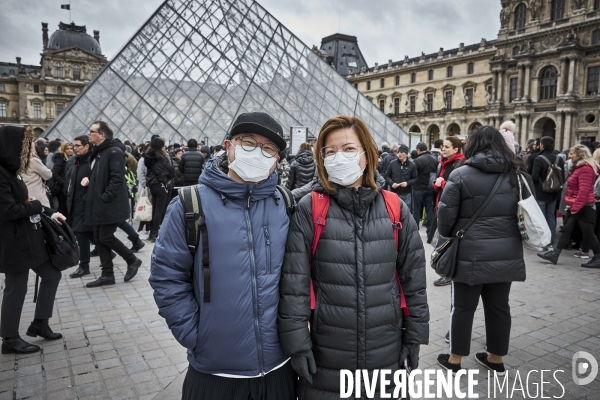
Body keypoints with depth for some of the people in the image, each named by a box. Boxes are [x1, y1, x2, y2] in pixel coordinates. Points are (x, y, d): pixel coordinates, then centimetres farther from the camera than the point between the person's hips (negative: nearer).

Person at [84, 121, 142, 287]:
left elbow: (117, 178, -21)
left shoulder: (114, 152, -14)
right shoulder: (97, 152, 16)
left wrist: (105, 198, -22)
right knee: (99, 238, 9)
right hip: (100, 205, 10)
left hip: (110, 205, -10)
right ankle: (107, 275, 17)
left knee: (106, 237, -7)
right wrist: (88, 179, 5)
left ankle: (132, 260, 12)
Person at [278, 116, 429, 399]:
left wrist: (415, 335, 5)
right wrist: (297, 342, -10)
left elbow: (414, 277, 4)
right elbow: (293, 282, -9)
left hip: (386, 355, 2)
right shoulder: (309, 210, -8)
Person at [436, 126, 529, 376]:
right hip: (507, 253, 4)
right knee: (499, 306, 16)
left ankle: (454, 360, 21)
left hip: (470, 253, -4)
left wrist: (447, 237, 10)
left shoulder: (460, 175, -8)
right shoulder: (518, 174, 6)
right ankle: (496, 359, 30)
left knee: (463, 307, 8)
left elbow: (446, 214, -8)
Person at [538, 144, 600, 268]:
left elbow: (584, 190, -24)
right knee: (566, 230, 8)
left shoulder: (586, 169, -17)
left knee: (588, 234, 0)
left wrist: (576, 207, -24)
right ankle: (554, 254, 9)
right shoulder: (579, 167, 15)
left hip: (584, 207, -10)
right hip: (576, 207, 10)